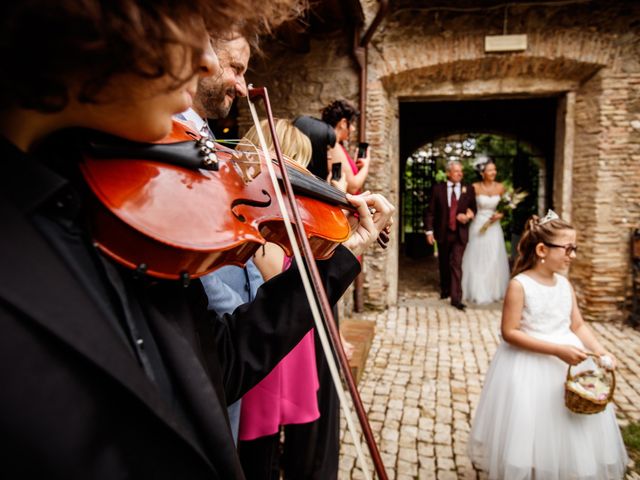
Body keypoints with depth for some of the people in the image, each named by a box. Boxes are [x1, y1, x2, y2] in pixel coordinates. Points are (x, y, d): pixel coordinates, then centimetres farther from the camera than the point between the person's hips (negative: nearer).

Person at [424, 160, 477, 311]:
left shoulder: (468, 189, 2)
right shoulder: (438, 189, -1)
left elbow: (474, 208, 11)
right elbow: (430, 212, -2)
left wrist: (469, 216, -11)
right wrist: (429, 230, -8)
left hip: (460, 233, -1)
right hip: (443, 233, 1)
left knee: (456, 265, -8)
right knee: (444, 264, 15)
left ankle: (456, 298, -5)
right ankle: (445, 289, 36)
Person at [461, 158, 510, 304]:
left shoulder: (500, 187, 0)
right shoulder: (475, 187, -9)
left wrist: (500, 215, -10)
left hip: (494, 227, 3)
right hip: (478, 226, -3)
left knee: (494, 260, 8)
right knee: (477, 260, 5)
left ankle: (494, 291, 24)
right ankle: (478, 292, 19)